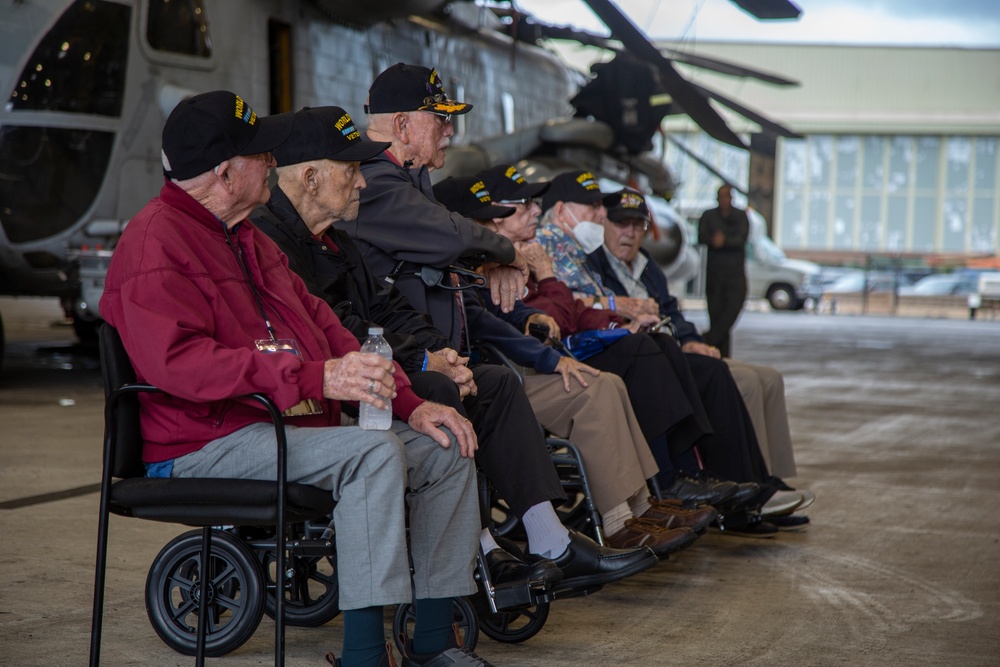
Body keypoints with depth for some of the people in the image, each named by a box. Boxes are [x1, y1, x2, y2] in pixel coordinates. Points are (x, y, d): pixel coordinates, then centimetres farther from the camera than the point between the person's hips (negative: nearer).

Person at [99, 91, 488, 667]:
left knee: (447, 449, 1)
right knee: (375, 453, -30)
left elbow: (323, 327, 20)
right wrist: (316, 377, -33)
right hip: (205, 443, -10)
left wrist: (409, 401, 7)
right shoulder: (156, 243, -12)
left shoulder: (249, 240, 20)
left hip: (295, 423, 10)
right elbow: (179, 362, -27)